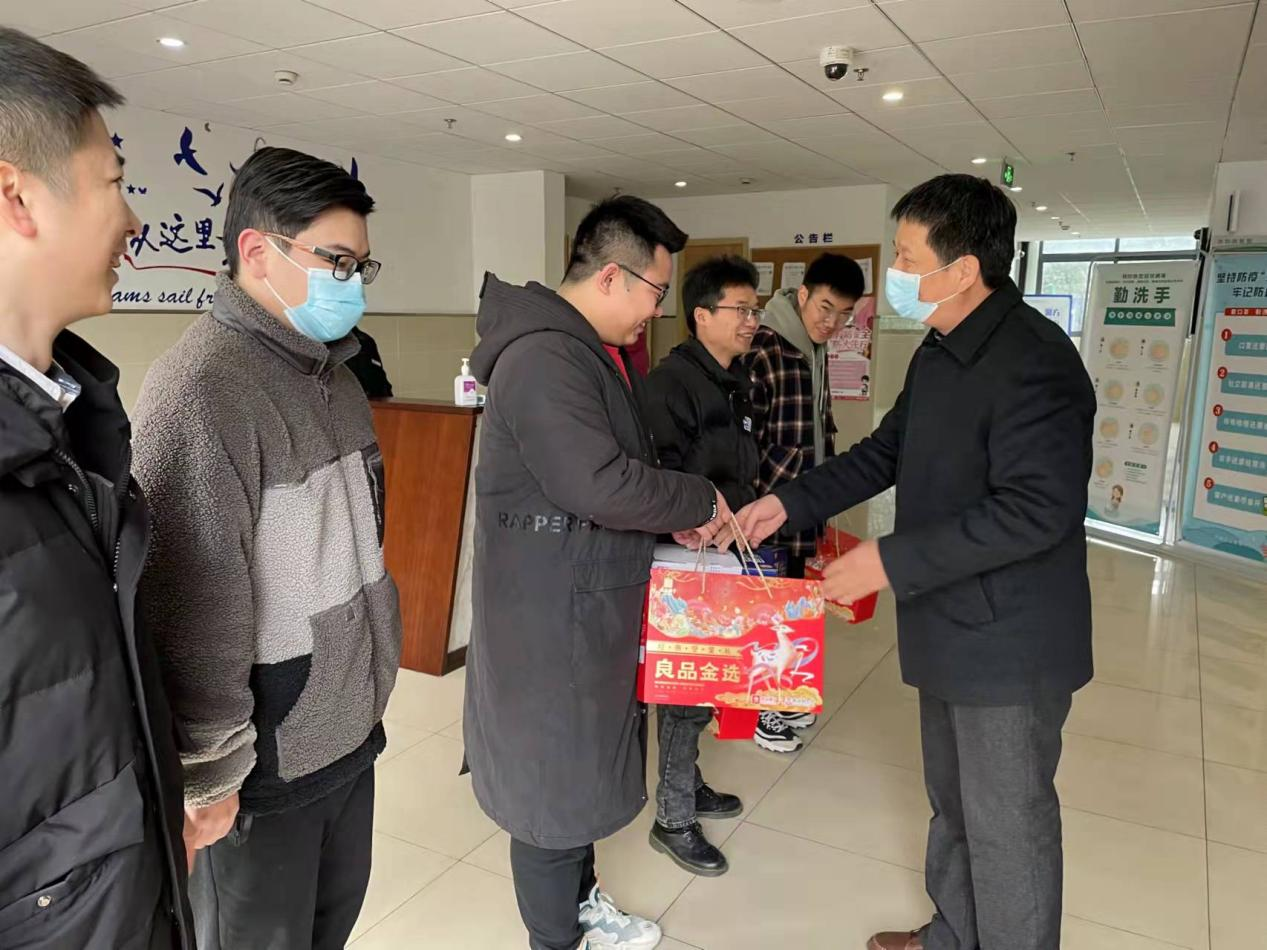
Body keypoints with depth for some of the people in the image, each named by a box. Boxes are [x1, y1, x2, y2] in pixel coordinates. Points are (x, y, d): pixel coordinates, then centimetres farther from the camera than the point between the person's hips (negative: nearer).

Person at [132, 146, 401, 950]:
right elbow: (194, 609, -22)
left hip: (349, 725, 8)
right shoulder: (201, 389, -21)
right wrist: (211, 774, -16)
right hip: (265, 758, -8)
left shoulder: (333, 372, 8)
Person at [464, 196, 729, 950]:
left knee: (583, 763, 24)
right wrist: (701, 500, -16)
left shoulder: (597, 350, 10)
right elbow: (601, 484, -30)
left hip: (588, 601, 10)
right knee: (553, 780, 8)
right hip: (549, 613, -10)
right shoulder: (543, 357, -24)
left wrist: (677, 519, 3)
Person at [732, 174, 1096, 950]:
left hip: (1012, 643, -9)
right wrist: (790, 503, 6)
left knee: (1006, 824, 7)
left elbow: (1035, 508, -29)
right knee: (954, 805, 24)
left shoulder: (1033, 361, -23)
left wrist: (894, 561, -27)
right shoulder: (941, 351, 8)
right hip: (951, 627, 10)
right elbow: (888, 451, 15)